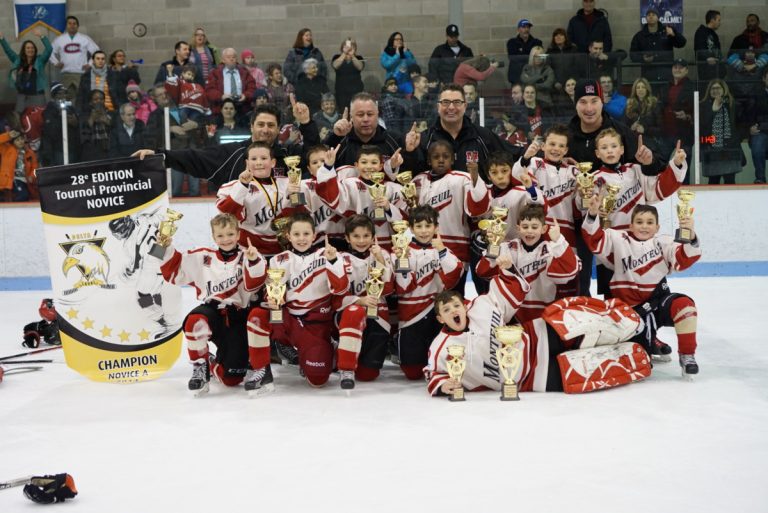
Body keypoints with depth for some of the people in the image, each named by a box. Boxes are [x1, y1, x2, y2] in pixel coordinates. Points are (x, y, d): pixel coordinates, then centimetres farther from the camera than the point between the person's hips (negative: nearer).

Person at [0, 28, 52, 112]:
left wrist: (42, 36, -24)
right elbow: (8, 50, 7)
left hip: (37, 95, -3)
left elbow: (49, 49, -12)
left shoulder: (40, 60, 0)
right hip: (22, 95, 3)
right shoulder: (18, 60, 10)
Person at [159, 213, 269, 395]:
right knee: (196, 320, -34)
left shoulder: (245, 257, 0)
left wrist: (253, 261, -33)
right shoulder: (202, 257, 7)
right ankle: (200, 367, -9)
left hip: (237, 317, -1)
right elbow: (174, 271, 9)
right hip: (212, 311, 2)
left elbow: (252, 284, -16)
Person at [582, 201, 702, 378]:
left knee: (684, 304, -32)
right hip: (633, 308, 0)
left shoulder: (663, 243, 3)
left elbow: (684, 259, -10)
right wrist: (593, 214, -21)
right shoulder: (618, 240, 3)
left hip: (659, 299, 0)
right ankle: (650, 345, 29)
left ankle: (687, 355, -14)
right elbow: (595, 240, -6)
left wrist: (690, 236, -28)